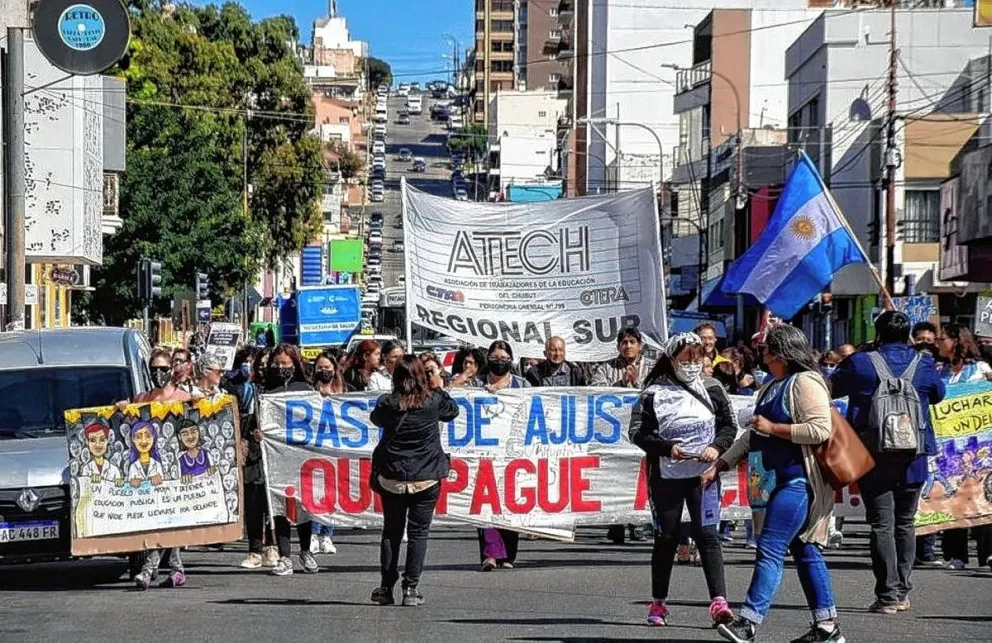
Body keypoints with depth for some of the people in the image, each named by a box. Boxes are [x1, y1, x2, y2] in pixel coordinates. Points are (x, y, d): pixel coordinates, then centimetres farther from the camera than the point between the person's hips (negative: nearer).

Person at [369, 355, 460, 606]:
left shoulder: (387, 403, -6)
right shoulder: (433, 401, -7)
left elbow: (376, 419, 16)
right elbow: (452, 411, 14)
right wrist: (438, 388, 27)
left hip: (392, 477, 1)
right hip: (427, 478, -1)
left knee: (391, 531, 12)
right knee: (418, 533, 4)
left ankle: (386, 588, 14)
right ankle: (411, 588, 0)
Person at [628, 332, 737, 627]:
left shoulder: (712, 389, 6)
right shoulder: (654, 393, -1)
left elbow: (729, 424, 10)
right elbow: (637, 432, -4)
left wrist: (717, 447, -9)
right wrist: (668, 448, -16)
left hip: (703, 472, 1)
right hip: (665, 474, -1)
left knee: (707, 534, -8)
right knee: (666, 537, 5)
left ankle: (718, 601, -12)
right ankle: (658, 603, 17)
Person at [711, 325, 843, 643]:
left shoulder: (805, 382, -11)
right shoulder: (770, 388, 19)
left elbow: (820, 430, -21)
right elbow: (752, 437, 24)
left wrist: (772, 427, -16)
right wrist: (718, 466, 19)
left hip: (801, 480, -10)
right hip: (788, 479, 10)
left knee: (770, 548, -13)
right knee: (805, 551, 9)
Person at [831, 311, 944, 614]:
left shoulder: (860, 363, -7)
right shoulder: (923, 364, 1)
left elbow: (832, 389, 6)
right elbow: (938, 394, 19)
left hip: (873, 458, -2)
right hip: (912, 460, 2)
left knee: (882, 526, 0)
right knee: (904, 523, 14)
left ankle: (888, 594, -5)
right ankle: (902, 591, 16)